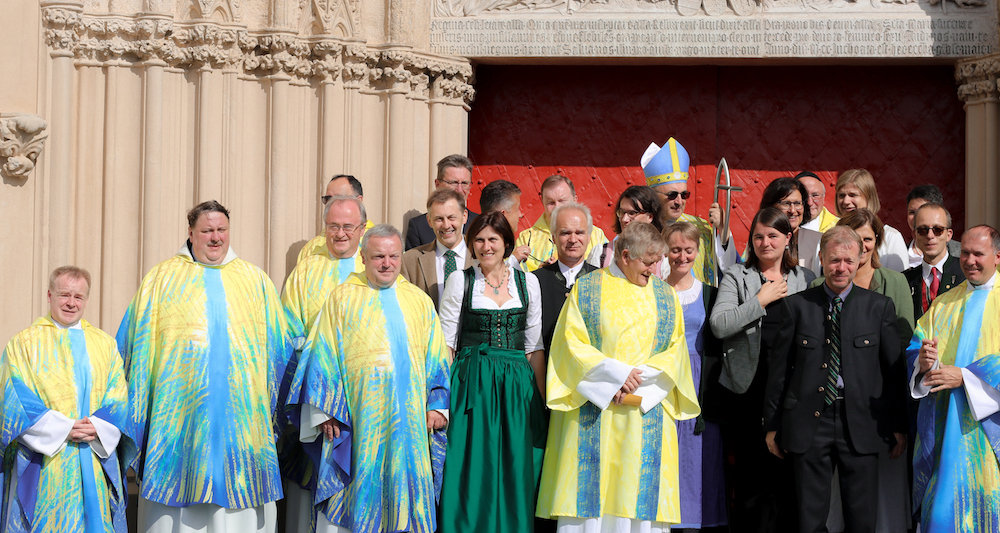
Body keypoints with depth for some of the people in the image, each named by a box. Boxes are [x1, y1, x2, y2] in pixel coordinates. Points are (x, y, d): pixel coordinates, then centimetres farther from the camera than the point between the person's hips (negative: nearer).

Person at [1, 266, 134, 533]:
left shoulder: (105, 344, 13)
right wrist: (62, 429, -15)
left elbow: (118, 399, 7)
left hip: (96, 462, 3)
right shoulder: (24, 343, 4)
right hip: (44, 465, -2)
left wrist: (97, 427, -13)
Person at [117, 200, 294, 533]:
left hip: (243, 414, 1)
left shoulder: (255, 280, 11)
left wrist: (275, 408, 8)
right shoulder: (163, 278, 7)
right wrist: (136, 413, 3)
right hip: (180, 416, -1)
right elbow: (137, 344, 7)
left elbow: (278, 346, 14)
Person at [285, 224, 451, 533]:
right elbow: (324, 356, 1)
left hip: (409, 421, 3)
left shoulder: (419, 301, 11)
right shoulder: (343, 297, 4)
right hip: (357, 418, -2)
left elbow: (436, 358, 13)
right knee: (356, 495, -2)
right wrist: (326, 411, -7)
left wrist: (437, 405, 2)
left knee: (405, 492, 2)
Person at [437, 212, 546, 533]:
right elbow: (445, 343, 2)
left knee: (514, 469, 3)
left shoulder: (527, 281, 7)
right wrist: (442, 394, -8)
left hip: (517, 386, 2)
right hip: (472, 385, -2)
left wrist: (542, 397, 3)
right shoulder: (460, 281, 2)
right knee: (473, 470, -2)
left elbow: (534, 346, 9)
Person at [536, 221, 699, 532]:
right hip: (593, 411, -2)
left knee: (640, 500, -2)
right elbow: (571, 343, -3)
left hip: (647, 412, 2)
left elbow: (675, 351, 7)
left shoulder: (665, 295, 12)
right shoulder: (587, 289, 4)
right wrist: (618, 374, -13)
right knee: (590, 494, -5)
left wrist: (638, 379, -9)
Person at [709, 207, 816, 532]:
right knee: (753, 478, -2)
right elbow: (719, 325, -8)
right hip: (750, 391, -2)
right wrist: (761, 300, -6)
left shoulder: (806, 279, 13)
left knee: (789, 476, 2)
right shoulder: (737, 277, 6)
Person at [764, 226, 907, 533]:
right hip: (809, 423, 0)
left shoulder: (879, 307, 5)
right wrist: (772, 425, 6)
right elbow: (779, 367, 6)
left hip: (860, 424, 0)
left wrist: (899, 426, 4)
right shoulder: (798, 305, 4)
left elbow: (894, 369, 6)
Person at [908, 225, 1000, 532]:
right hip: (942, 423, 3)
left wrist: (964, 376, -18)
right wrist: (922, 360, -14)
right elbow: (914, 348, 9)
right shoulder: (943, 304, 15)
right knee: (941, 508, 1)